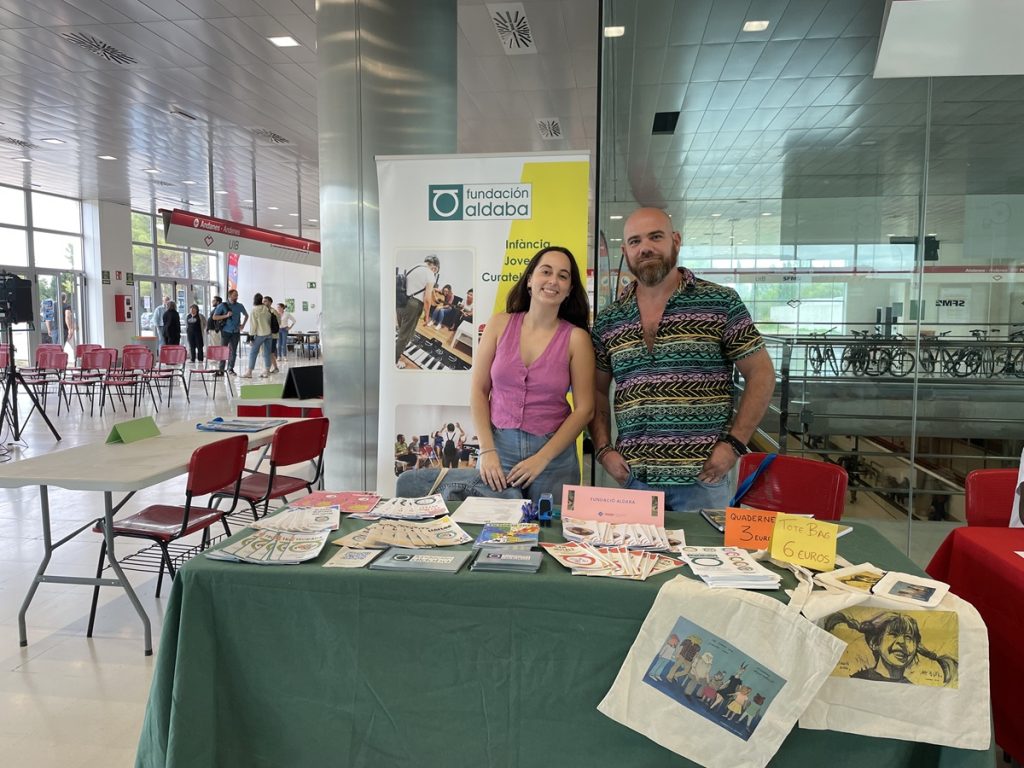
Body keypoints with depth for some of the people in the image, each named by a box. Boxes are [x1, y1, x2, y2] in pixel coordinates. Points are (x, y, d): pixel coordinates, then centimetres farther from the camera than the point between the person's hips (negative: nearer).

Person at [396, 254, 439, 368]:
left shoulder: (413, 268, 15)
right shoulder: (430, 275, -5)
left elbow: (404, 286, 17)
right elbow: (427, 298, -11)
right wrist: (427, 315, 1)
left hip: (401, 302, 7)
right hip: (413, 305, -7)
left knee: (403, 330, 26)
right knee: (406, 334, 6)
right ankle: (394, 361, 14)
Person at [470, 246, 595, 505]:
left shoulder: (576, 338, -5)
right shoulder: (500, 324, 0)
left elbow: (584, 409, -5)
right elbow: (479, 390, 0)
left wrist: (542, 458, -11)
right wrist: (487, 451, -7)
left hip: (553, 454, -1)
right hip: (498, 448, 1)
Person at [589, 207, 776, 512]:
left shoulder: (721, 303, -2)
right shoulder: (608, 320, 7)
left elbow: (761, 374, 0)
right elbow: (597, 390, 15)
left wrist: (734, 443, -8)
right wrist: (603, 449, 2)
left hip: (701, 477, -2)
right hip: (634, 478, 3)